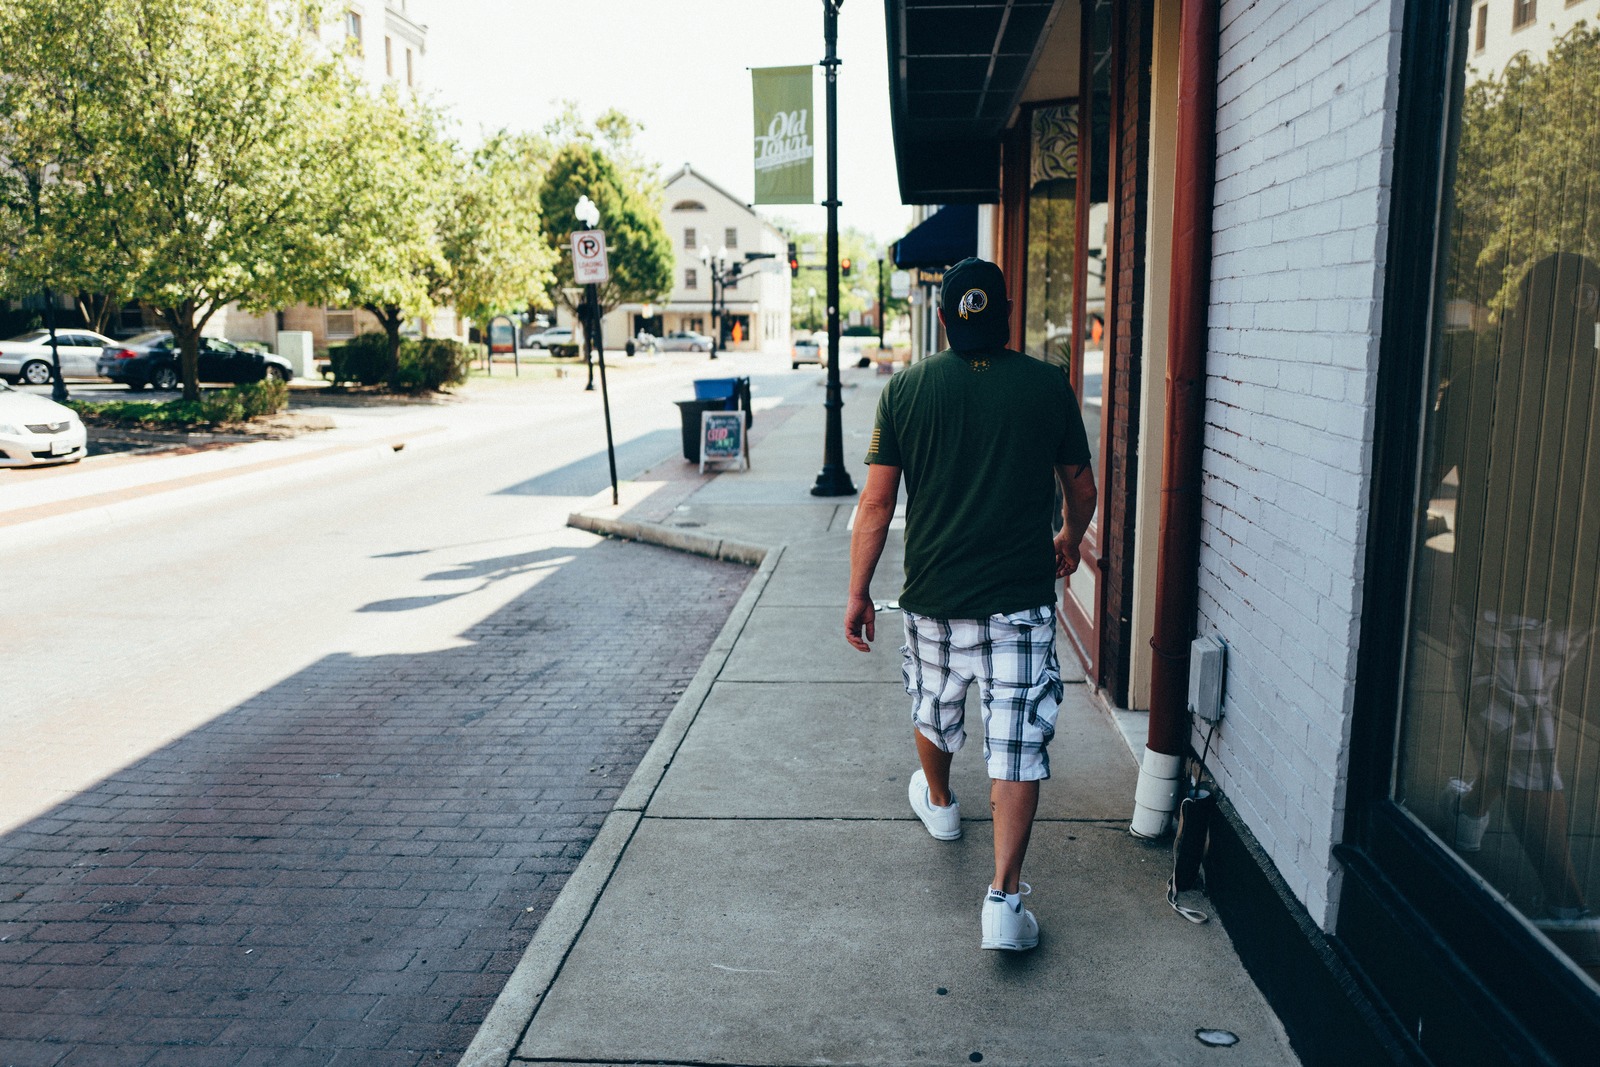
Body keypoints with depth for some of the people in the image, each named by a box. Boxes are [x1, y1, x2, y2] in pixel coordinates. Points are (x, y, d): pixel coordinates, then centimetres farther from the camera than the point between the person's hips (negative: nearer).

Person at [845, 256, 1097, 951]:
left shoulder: (906, 388, -3)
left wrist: (858, 593, 2)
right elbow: (1081, 487, 9)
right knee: (1018, 745, 2)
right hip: (1022, 600, -1)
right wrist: (1070, 540, 29)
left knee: (933, 707, 26)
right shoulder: (1048, 385, -2)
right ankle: (1004, 898, 0)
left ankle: (938, 802, 51)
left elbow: (877, 501, -5)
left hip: (934, 595, 2)